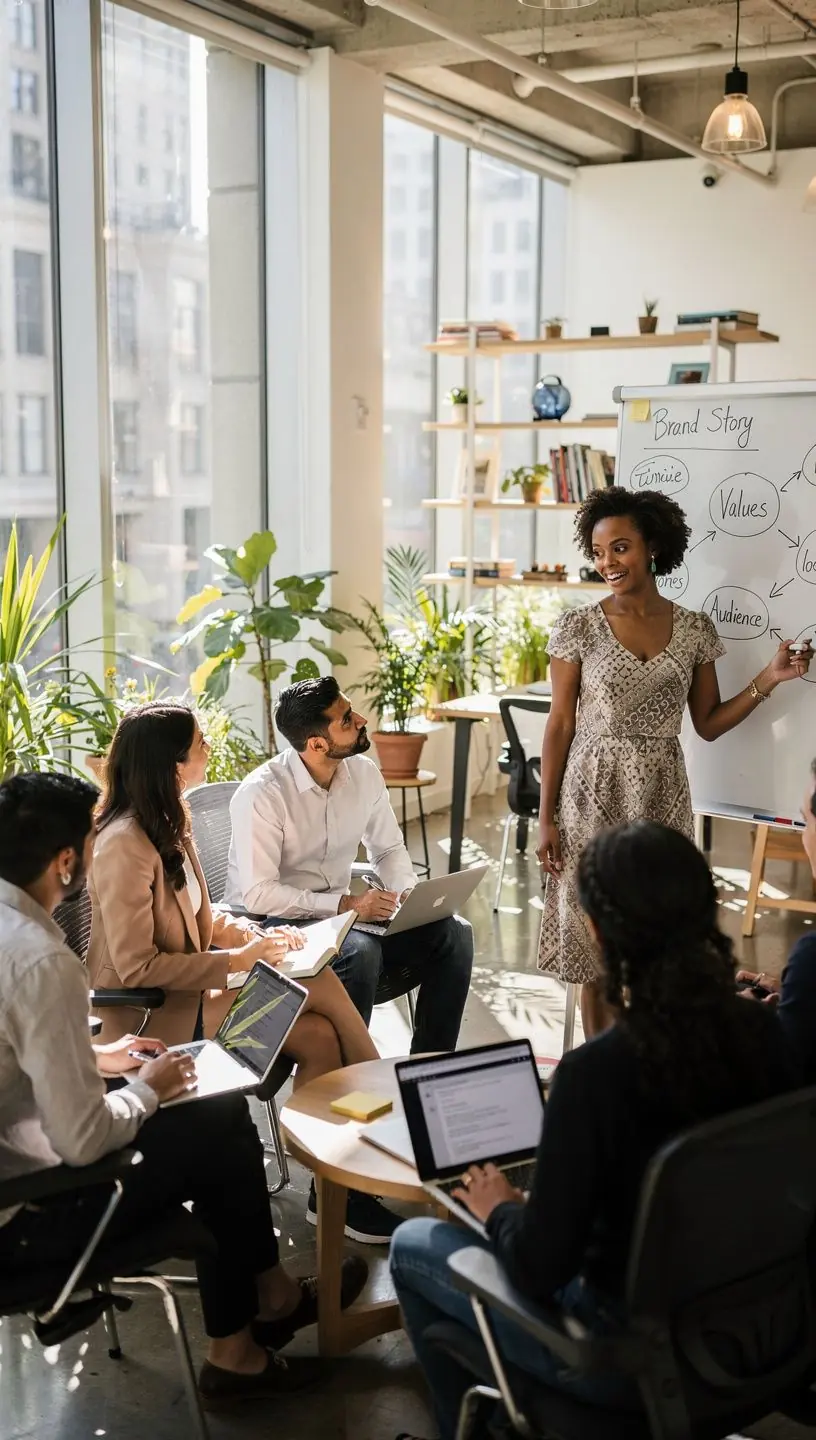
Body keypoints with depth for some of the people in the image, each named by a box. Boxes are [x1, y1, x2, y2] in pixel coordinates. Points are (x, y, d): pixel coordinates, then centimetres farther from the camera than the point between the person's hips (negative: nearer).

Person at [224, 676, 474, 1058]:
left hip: (340, 911, 7)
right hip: (274, 923, -6)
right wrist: (345, 904, -28)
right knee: (360, 952, -35)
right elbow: (258, 894, -24)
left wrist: (409, 893, -8)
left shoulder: (364, 773, -1)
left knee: (452, 934, -11)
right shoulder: (261, 794, -21)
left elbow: (389, 849, 13)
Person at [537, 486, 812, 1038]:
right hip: (594, 795, -2)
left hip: (663, 796, 2)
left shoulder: (695, 629, 2)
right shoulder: (579, 627, -6)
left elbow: (708, 724, 7)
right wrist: (546, 816, -5)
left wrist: (769, 679, -5)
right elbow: (560, 724, -3)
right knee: (594, 929, 4)